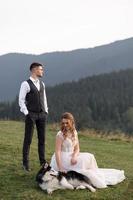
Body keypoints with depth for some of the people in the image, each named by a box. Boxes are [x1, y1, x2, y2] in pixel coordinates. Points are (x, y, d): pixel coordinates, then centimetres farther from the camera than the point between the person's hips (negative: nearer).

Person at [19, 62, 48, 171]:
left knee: (42, 139, 9)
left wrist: (46, 111, 11)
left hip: (42, 114, 6)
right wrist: (26, 113, -11)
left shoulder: (42, 84, 12)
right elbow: (21, 100, -8)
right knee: (28, 139, -1)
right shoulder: (26, 84, -7)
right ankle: (25, 163, 7)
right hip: (31, 114, -6)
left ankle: (43, 161, 19)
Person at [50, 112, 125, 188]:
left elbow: (77, 148, 5)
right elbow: (57, 151, -19)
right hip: (62, 158, -6)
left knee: (89, 157, -11)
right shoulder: (60, 135, -15)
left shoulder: (74, 133, 5)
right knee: (82, 161, -23)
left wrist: (74, 156, -18)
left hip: (71, 156, 7)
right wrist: (60, 168, -27)